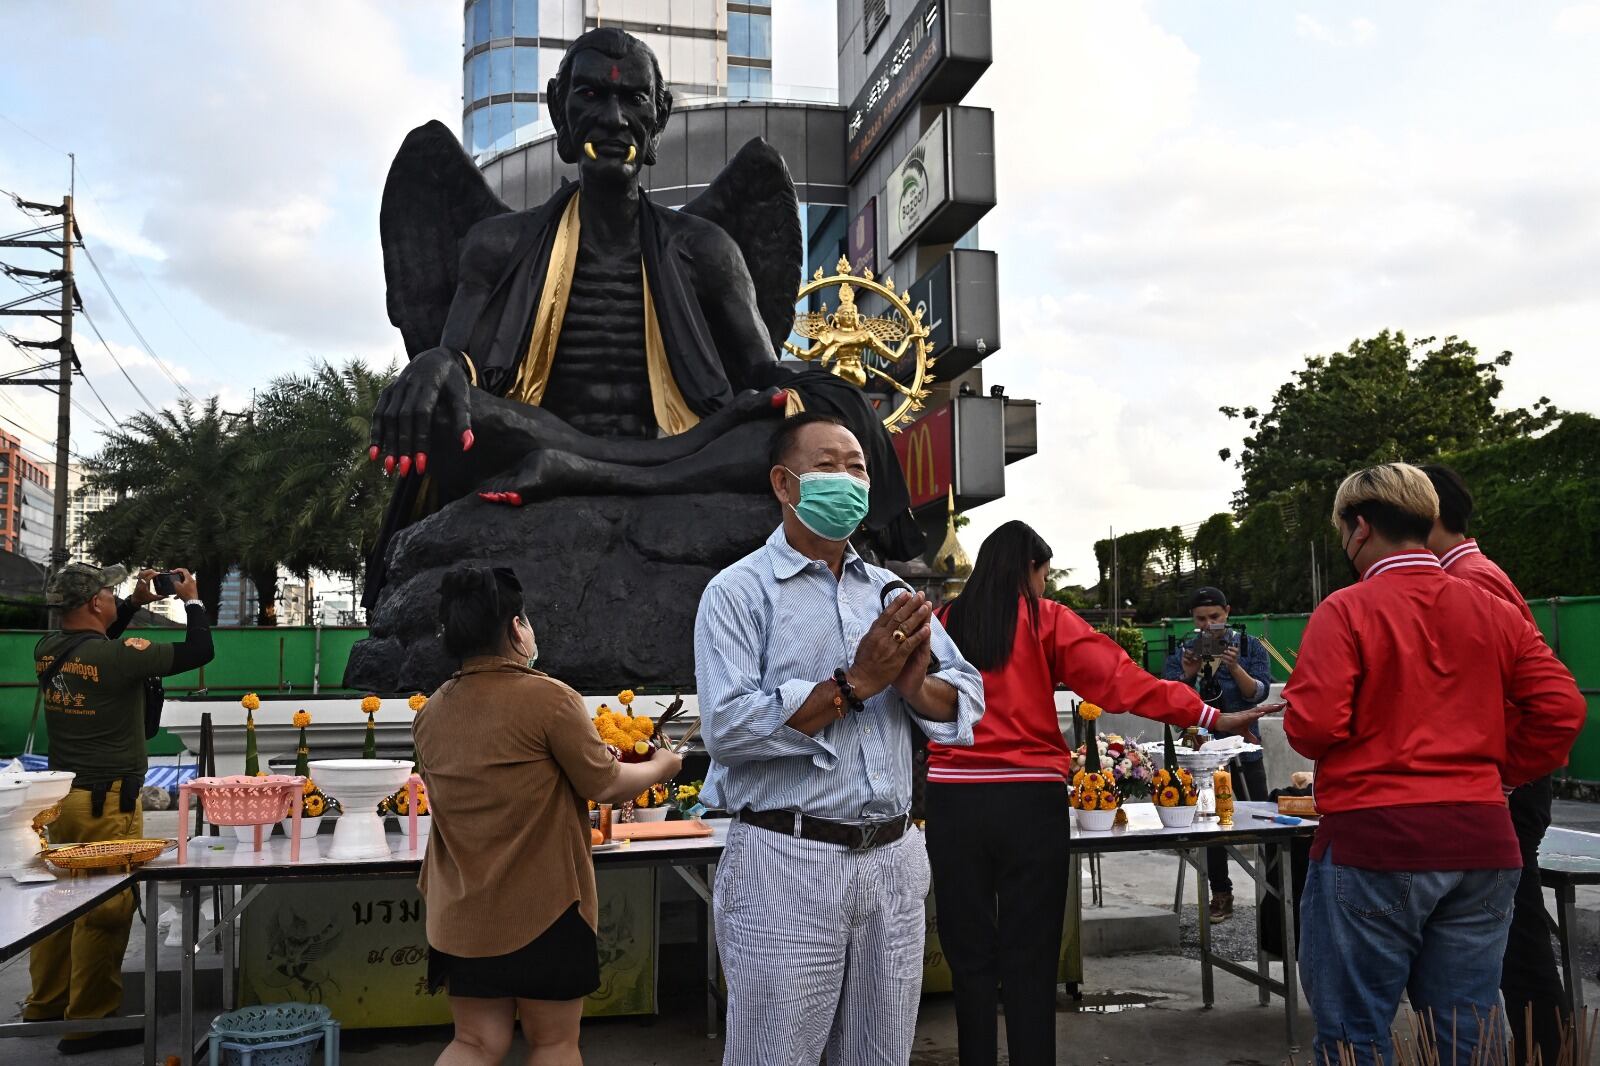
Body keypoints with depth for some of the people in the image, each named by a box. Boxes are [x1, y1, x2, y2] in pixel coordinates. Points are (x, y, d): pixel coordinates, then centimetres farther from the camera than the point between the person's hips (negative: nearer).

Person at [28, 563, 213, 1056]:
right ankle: (88, 1021, 9)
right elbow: (200, 651, -12)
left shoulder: (47, 649, 3)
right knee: (106, 911, 1)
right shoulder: (118, 654, -19)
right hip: (107, 802, -8)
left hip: (60, 793, 8)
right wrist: (192, 600, 3)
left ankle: (45, 1004, 30)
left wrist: (136, 602, 21)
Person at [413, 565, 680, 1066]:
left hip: (461, 913, 6)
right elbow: (605, 786, -10)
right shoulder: (549, 697, -16)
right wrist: (661, 765, 9)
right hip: (542, 908, -5)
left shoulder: (430, 713, 4)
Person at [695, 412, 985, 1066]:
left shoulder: (890, 592, 12)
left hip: (894, 859, 5)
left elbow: (968, 699, 9)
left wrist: (914, 686, -13)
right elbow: (726, 728, -19)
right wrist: (854, 684, -18)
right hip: (787, 860, -5)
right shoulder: (740, 591, -5)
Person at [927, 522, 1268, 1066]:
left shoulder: (943, 623, 6)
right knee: (1029, 961, 7)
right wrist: (1208, 716, -4)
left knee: (970, 957, 10)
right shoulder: (1046, 621, 0)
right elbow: (1119, 678, -6)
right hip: (1030, 798, -2)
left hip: (953, 798, 2)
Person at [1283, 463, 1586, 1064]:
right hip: (1482, 841, 6)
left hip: (1375, 838, -5)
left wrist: (1297, 701, 6)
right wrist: (1498, 773, 13)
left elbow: (1312, 728, -16)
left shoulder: (1346, 610, -9)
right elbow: (1562, 710, 4)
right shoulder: (1493, 610, 7)